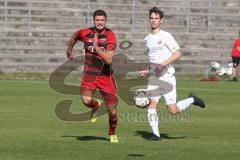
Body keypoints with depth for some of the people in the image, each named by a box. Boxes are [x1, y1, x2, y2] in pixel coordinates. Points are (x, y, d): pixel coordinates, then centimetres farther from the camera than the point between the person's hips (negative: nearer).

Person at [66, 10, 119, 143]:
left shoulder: (110, 36, -11)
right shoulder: (85, 33, -5)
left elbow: (109, 59, -22)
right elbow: (74, 37, 21)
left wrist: (97, 47, -29)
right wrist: (69, 51, 32)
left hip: (106, 75, -1)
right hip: (89, 74, 1)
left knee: (112, 111, 0)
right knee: (86, 100, -28)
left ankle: (112, 133, 32)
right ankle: (95, 106, 11)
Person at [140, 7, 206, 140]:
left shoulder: (166, 36, -7)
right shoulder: (147, 39, 14)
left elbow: (177, 54, -13)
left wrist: (163, 64, -21)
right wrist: (148, 71, 16)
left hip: (167, 76, -6)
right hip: (154, 77, 6)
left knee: (173, 110, -8)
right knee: (151, 105, -7)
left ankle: (191, 100, 18)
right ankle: (156, 134, 1)